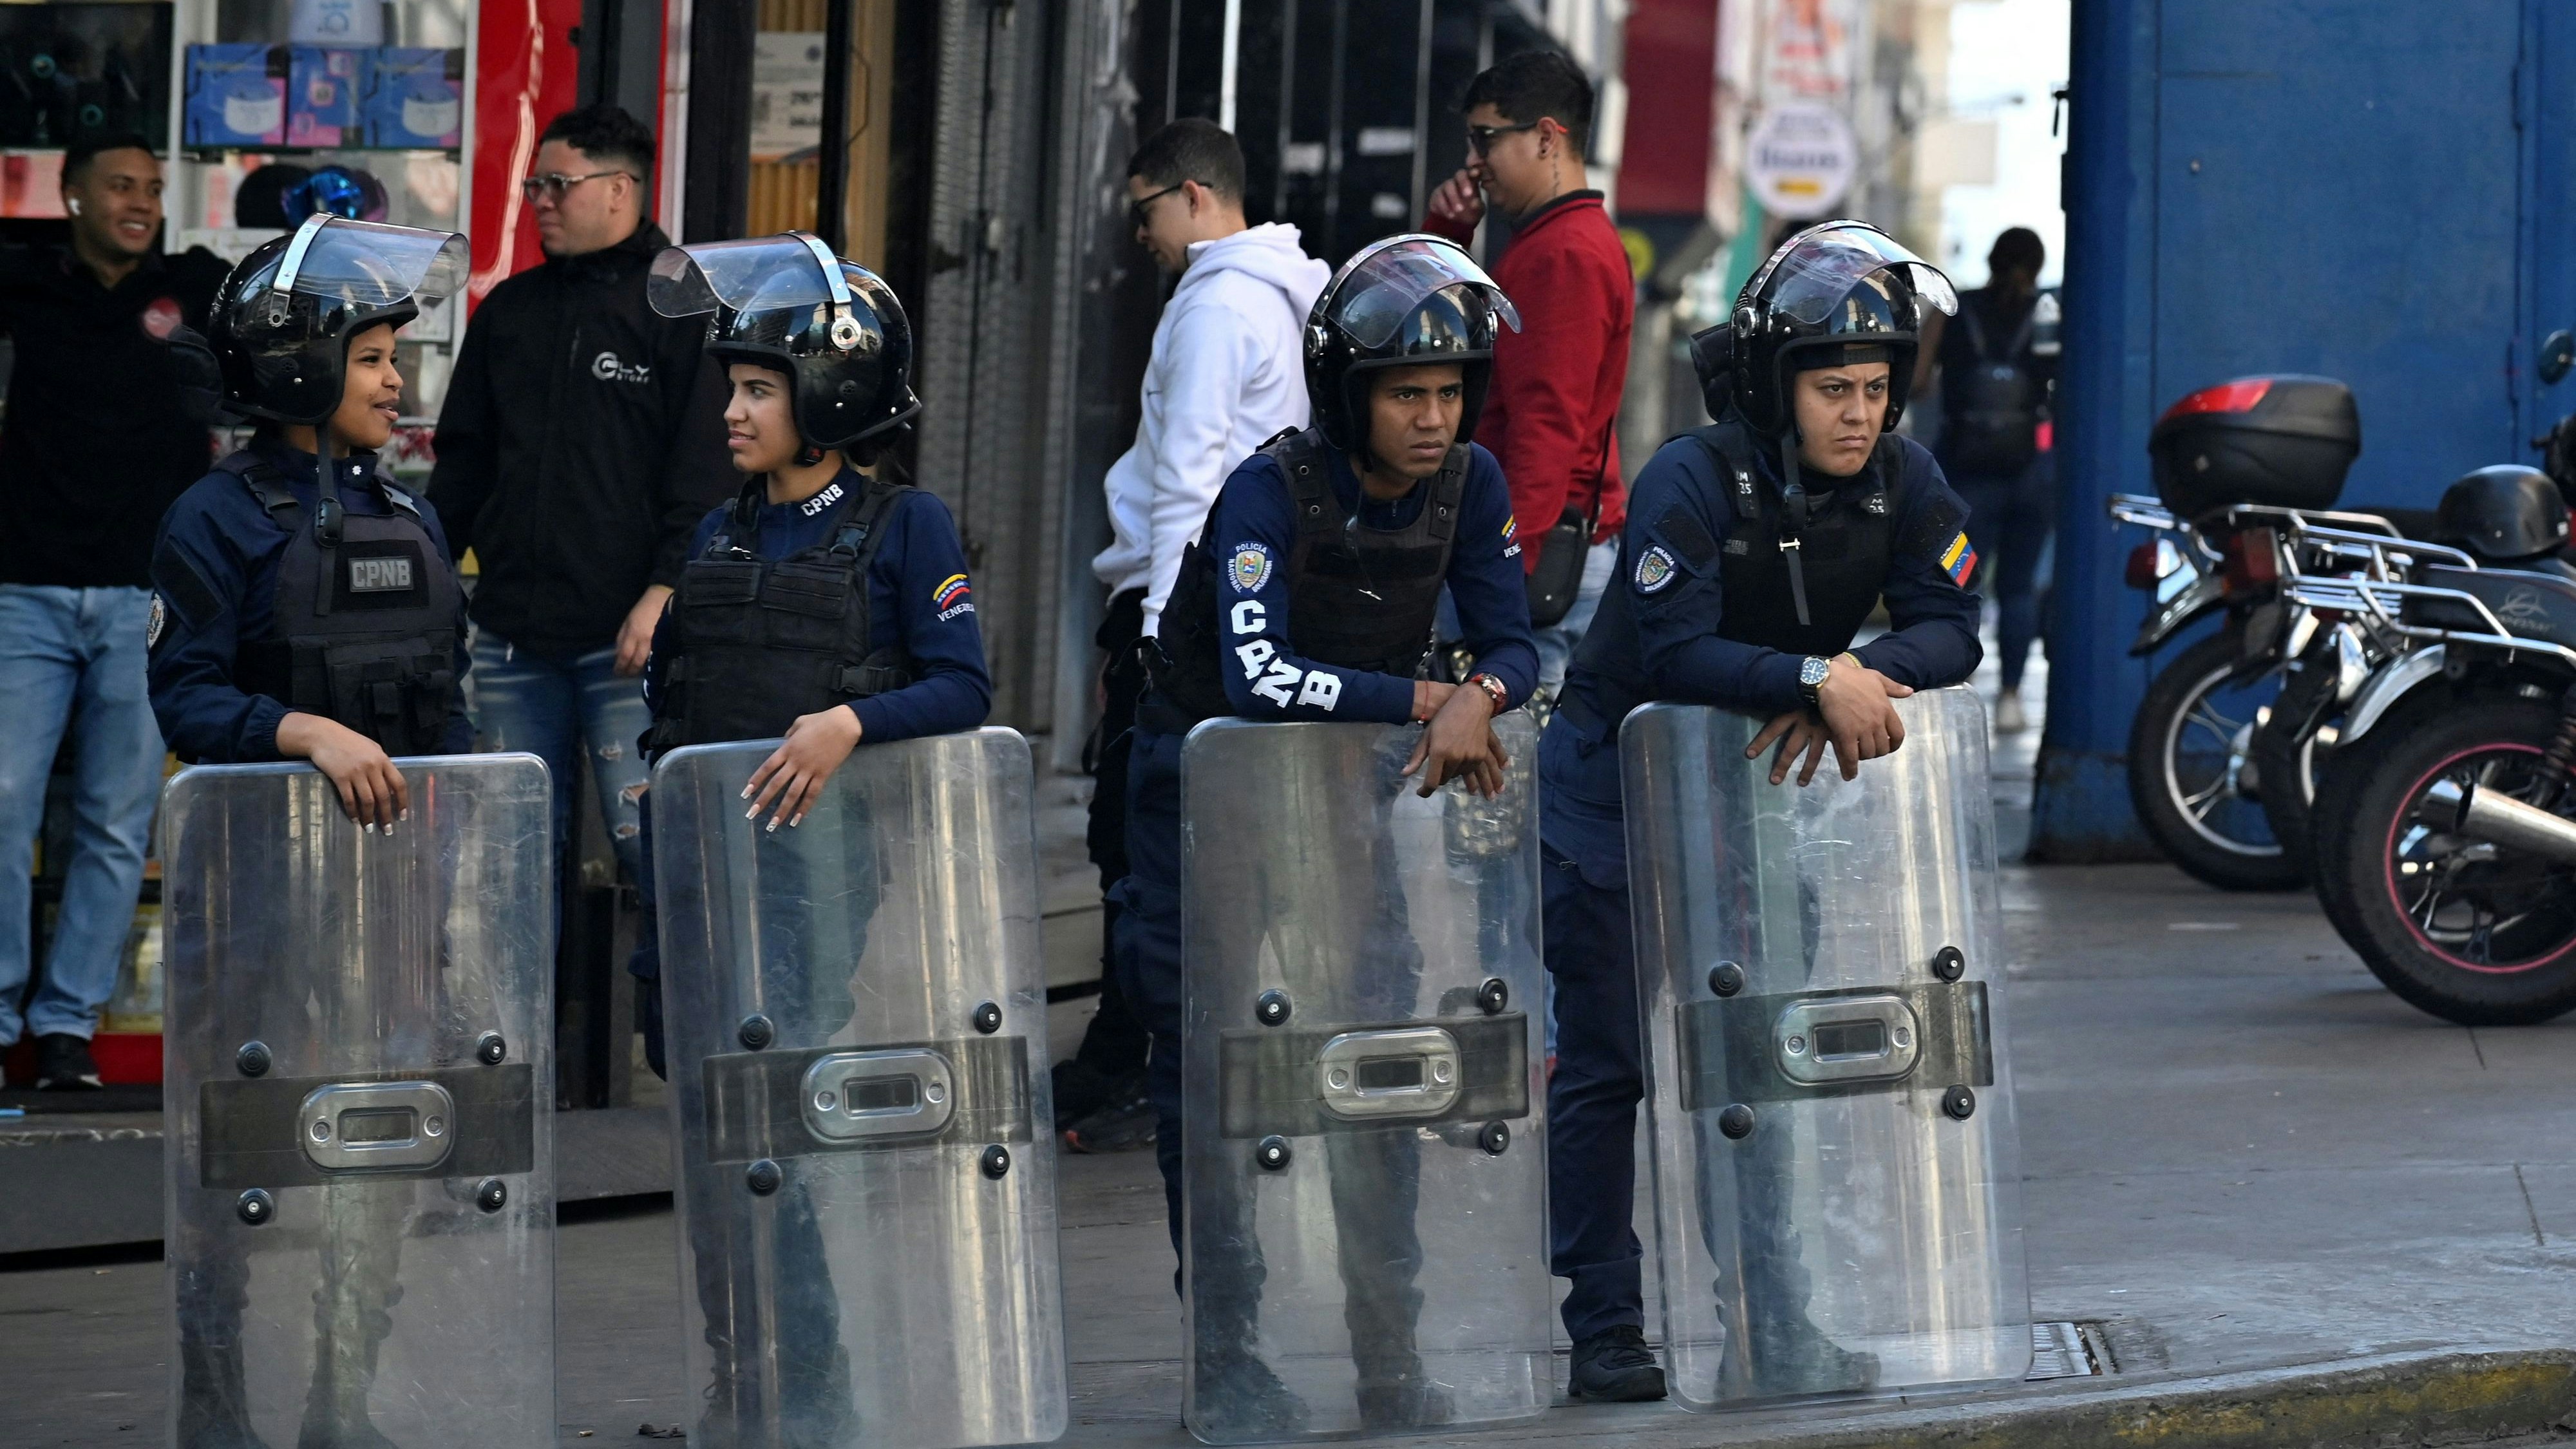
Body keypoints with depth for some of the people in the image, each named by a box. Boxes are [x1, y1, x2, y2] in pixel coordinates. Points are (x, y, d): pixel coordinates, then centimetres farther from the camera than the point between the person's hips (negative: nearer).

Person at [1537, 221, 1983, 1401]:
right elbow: (1674, 650, -32)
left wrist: (1860, 682, -32)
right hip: (1615, 791, -5)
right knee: (1610, 1062, -3)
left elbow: (1950, 631, -13)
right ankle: (1605, 1329, 1)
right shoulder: (1693, 482, -24)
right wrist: (1819, 678, -43)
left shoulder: (1903, 485, -8)